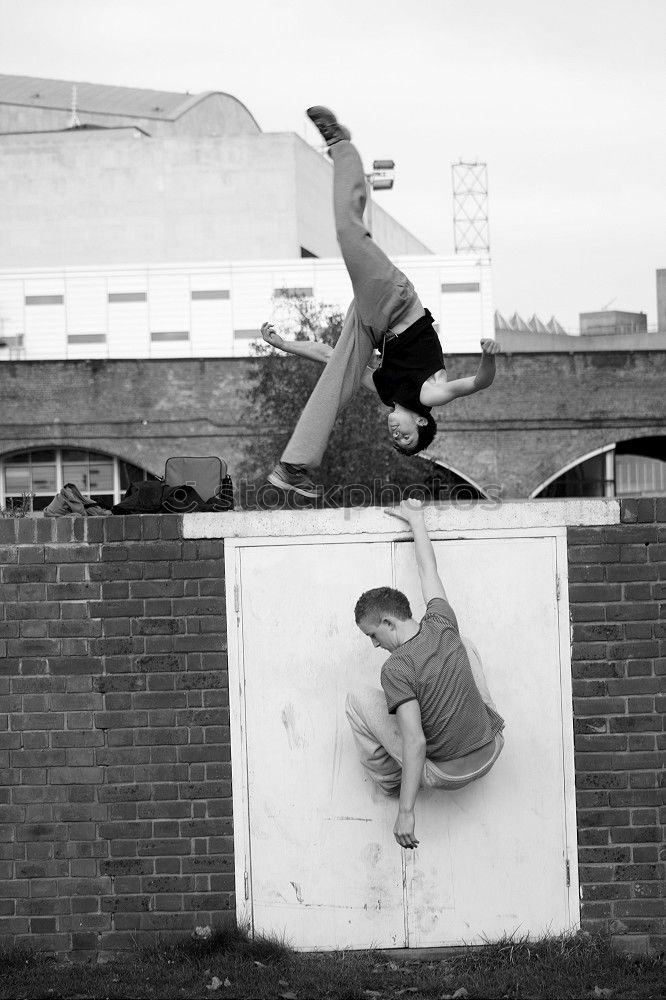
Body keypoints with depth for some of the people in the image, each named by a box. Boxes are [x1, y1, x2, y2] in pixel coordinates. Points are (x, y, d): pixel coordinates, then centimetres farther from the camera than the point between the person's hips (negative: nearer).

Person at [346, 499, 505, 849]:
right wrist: (416, 520, 25)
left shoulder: (397, 669, -22)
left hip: (446, 774, -6)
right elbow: (428, 571, 11)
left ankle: (388, 780, 18)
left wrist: (405, 813, -26)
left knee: (358, 700, 1)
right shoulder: (442, 625, -7)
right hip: (492, 750, 6)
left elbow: (415, 743, -28)